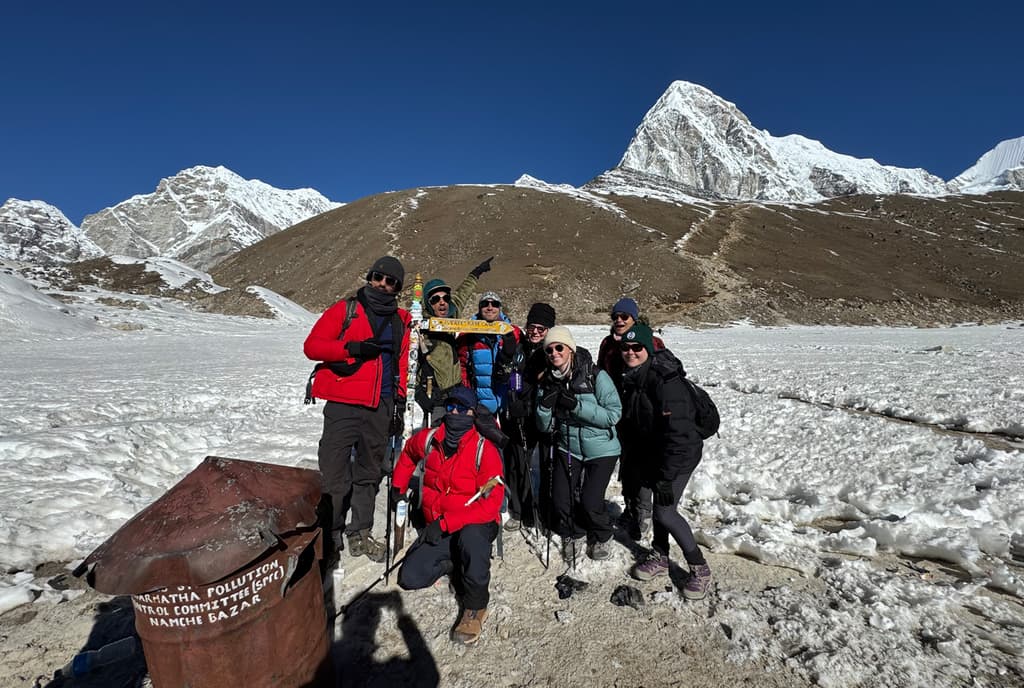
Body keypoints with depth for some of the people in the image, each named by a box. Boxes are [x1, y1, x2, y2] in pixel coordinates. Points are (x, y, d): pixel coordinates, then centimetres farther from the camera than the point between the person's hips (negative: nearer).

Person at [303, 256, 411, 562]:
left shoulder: (401, 320, 14)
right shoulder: (345, 310, 3)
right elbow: (312, 345, -2)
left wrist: (400, 400, 12)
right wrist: (352, 348, -16)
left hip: (381, 408, 4)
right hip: (343, 405, -3)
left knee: (370, 473, 12)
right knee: (334, 472, -1)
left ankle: (360, 533, 26)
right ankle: (330, 533, 16)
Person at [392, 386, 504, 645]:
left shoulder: (485, 449, -18)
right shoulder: (428, 439, -5)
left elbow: (490, 504, -22)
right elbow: (409, 453, 22)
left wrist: (445, 524, -26)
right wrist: (399, 485, 21)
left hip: (477, 524, -4)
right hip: (437, 529, 5)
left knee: (470, 537, -38)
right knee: (410, 577, -10)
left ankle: (476, 606, -13)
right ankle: (457, 560, 18)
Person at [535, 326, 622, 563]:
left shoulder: (595, 376, -17)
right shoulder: (547, 382, -3)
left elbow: (614, 414, -21)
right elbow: (545, 426, -1)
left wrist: (576, 405, -28)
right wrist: (546, 404, -21)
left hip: (601, 448, -4)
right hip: (567, 447, 4)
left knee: (590, 501, -11)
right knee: (560, 499, -3)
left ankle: (600, 538, 24)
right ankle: (571, 534, 31)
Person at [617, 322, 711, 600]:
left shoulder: (665, 380, -27)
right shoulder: (630, 378, -1)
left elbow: (677, 432, -29)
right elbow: (629, 421, 10)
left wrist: (666, 476, -27)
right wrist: (629, 457, 11)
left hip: (680, 454, -7)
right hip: (650, 452, 7)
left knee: (665, 511, -9)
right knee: (659, 504, 16)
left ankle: (700, 568, 12)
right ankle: (660, 558, 35)